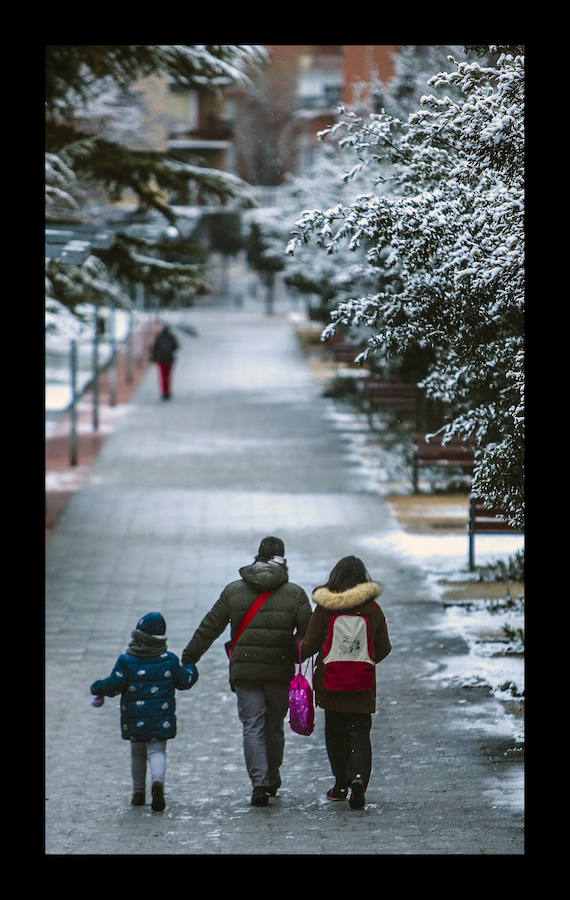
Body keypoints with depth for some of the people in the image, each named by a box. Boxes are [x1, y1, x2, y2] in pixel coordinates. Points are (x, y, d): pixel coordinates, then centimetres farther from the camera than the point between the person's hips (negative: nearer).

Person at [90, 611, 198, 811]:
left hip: (134, 719, 0)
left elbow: (114, 685, -10)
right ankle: (158, 781, -27)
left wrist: (97, 688, 9)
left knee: (137, 753, 17)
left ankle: (138, 790, 22)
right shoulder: (169, 660, -2)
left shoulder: (126, 661, -9)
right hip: (161, 718, 0)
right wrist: (191, 669, 31)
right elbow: (184, 681, 9)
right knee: (157, 751, 1)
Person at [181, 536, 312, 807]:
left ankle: (259, 783, -14)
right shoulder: (295, 594, 0)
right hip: (281, 673, 0)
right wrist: (293, 655, 14)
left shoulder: (233, 591, 3)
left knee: (252, 727, -1)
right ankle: (272, 780, 27)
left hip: (244, 671, 0)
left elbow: (209, 628, 5)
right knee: (274, 727, 15)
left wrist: (187, 659, 10)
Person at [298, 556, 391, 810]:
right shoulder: (372, 609, -2)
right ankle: (359, 777, -20)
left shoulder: (325, 609, -6)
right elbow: (383, 648, 4)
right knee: (360, 732, 2)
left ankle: (341, 783, 16)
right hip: (363, 683, 1)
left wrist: (298, 651, 20)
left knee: (334, 730, 14)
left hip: (331, 680, -1)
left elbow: (310, 645, -2)